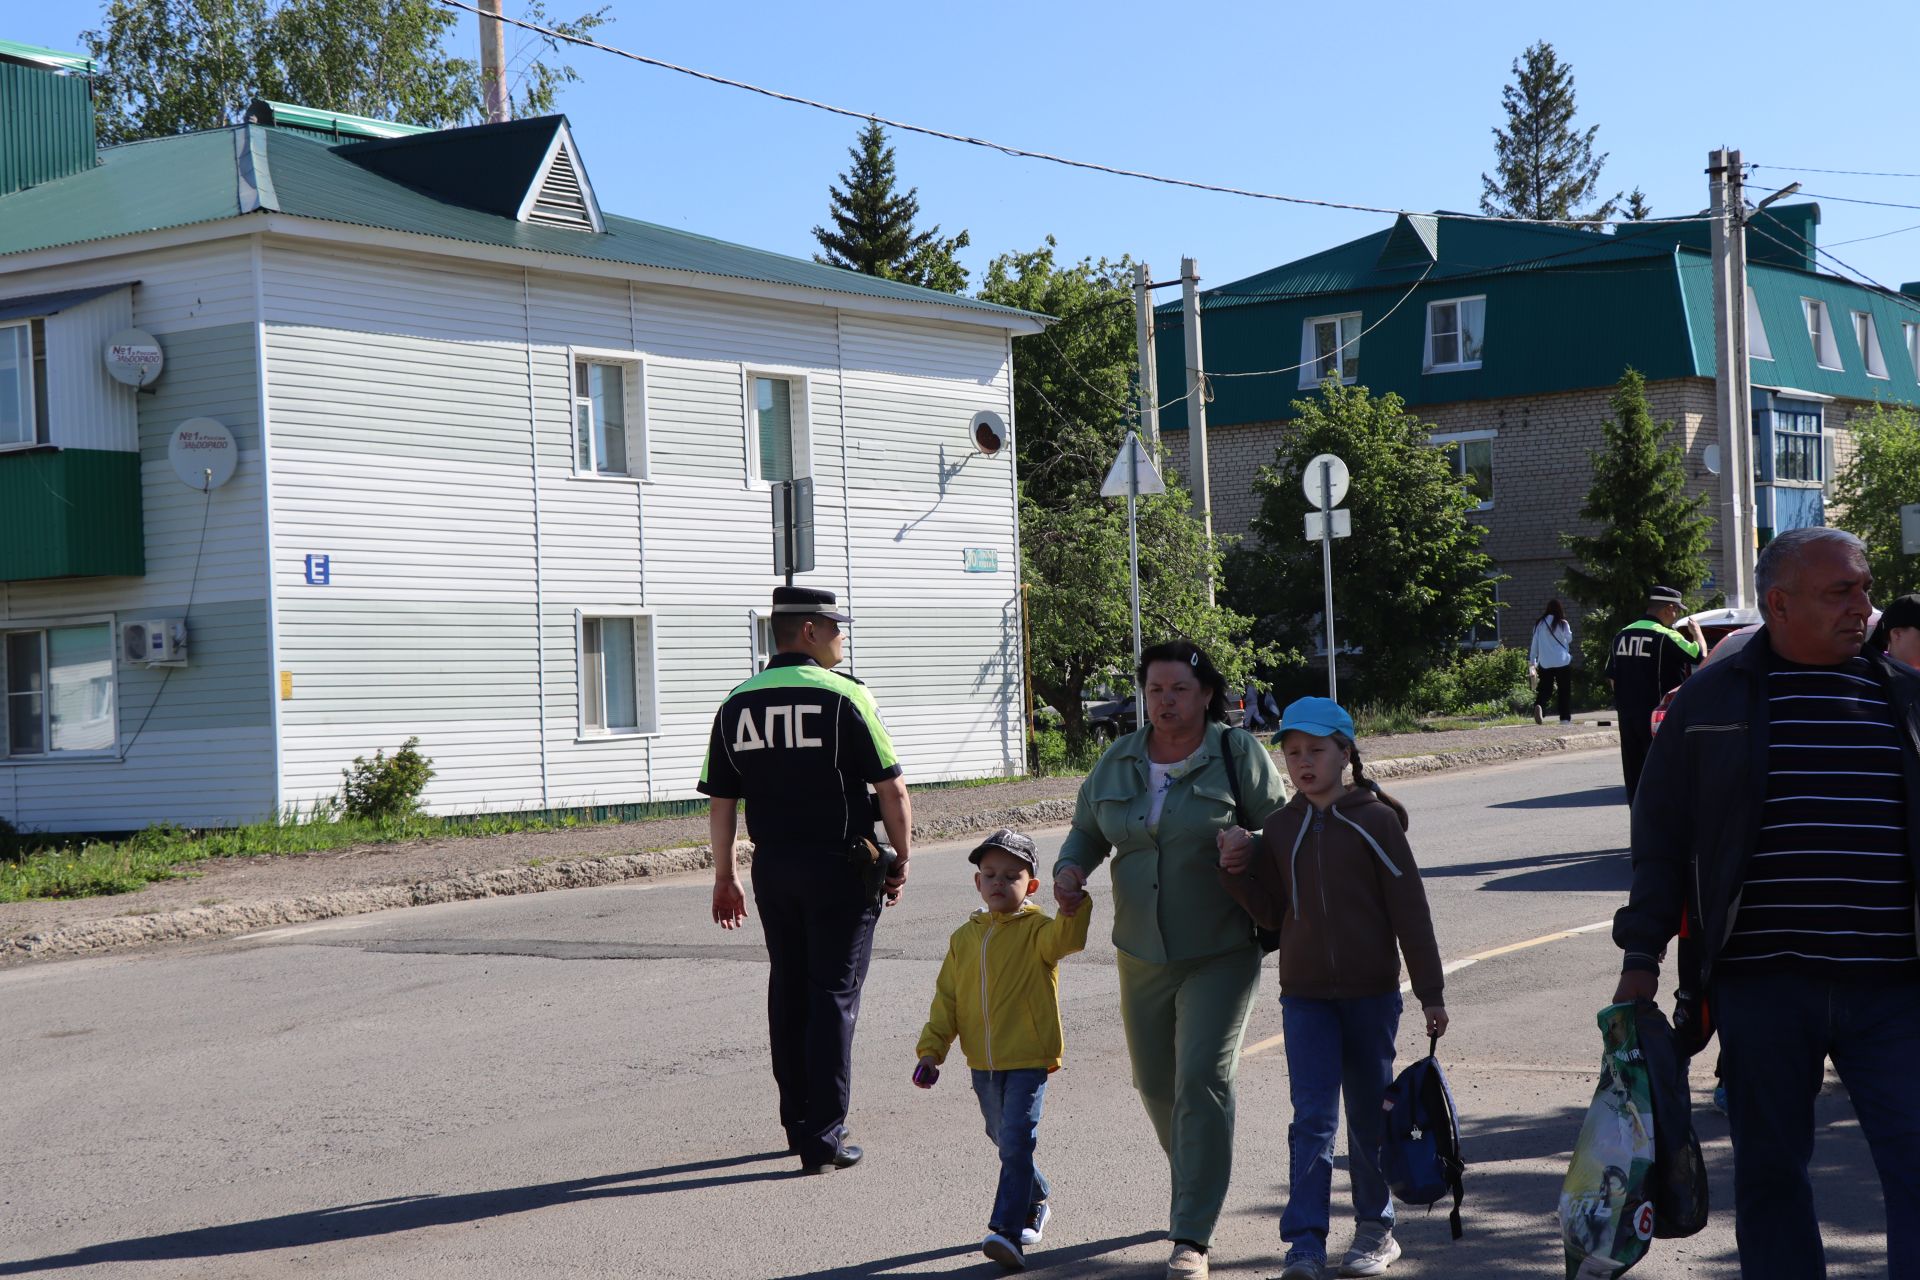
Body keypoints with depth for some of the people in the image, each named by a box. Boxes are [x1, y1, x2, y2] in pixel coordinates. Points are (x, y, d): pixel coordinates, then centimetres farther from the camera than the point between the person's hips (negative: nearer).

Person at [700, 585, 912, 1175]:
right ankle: (824, 1138, -2)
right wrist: (900, 861, 1)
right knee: (833, 996, -1)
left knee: (788, 993, 15)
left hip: (772, 866, 5)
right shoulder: (844, 696, -9)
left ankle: (797, 1123, 22)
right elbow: (892, 790, -10)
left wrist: (725, 876, 15)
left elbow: (721, 802, 7)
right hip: (840, 865, -5)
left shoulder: (737, 704, 6)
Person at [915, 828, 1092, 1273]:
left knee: (1016, 1141, -14)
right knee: (1003, 1139, 18)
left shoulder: (1037, 929, -5)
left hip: (1029, 1058, -6)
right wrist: (931, 1049, 6)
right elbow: (947, 998, 12)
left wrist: (1072, 904, -46)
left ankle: (1008, 1230, -18)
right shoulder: (964, 937, 8)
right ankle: (1035, 1203, 40)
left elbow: (1066, 938, -28)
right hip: (983, 1064, 6)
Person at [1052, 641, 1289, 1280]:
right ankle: (1195, 1189, 40)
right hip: (1142, 952, 5)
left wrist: (1249, 843, -24)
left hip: (1220, 951, -5)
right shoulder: (1118, 761, 7)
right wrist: (1070, 868, -4)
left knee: (1202, 1080, -13)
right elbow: (1088, 828, 17)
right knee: (1155, 1083, 13)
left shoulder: (1238, 753, -5)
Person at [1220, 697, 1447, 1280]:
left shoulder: (1374, 820, -6)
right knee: (1312, 1118, -5)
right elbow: (1272, 912, 10)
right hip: (1304, 996, 2)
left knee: (1370, 1117, 9)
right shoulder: (1281, 828, 5)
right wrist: (1238, 875, -8)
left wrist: (1431, 992, -6)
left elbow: (1410, 909, -6)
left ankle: (1375, 1227, 24)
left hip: (1371, 992, -2)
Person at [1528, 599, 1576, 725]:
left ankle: (1538, 706, -23)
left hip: (1544, 663, 2)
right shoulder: (1562, 624, -6)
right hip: (1563, 662, -2)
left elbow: (1534, 643, 7)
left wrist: (1532, 661, 12)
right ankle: (1565, 717, 7)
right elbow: (1569, 639, 9)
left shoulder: (1539, 624, 3)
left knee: (1544, 689, 5)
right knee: (1565, 691, 8)